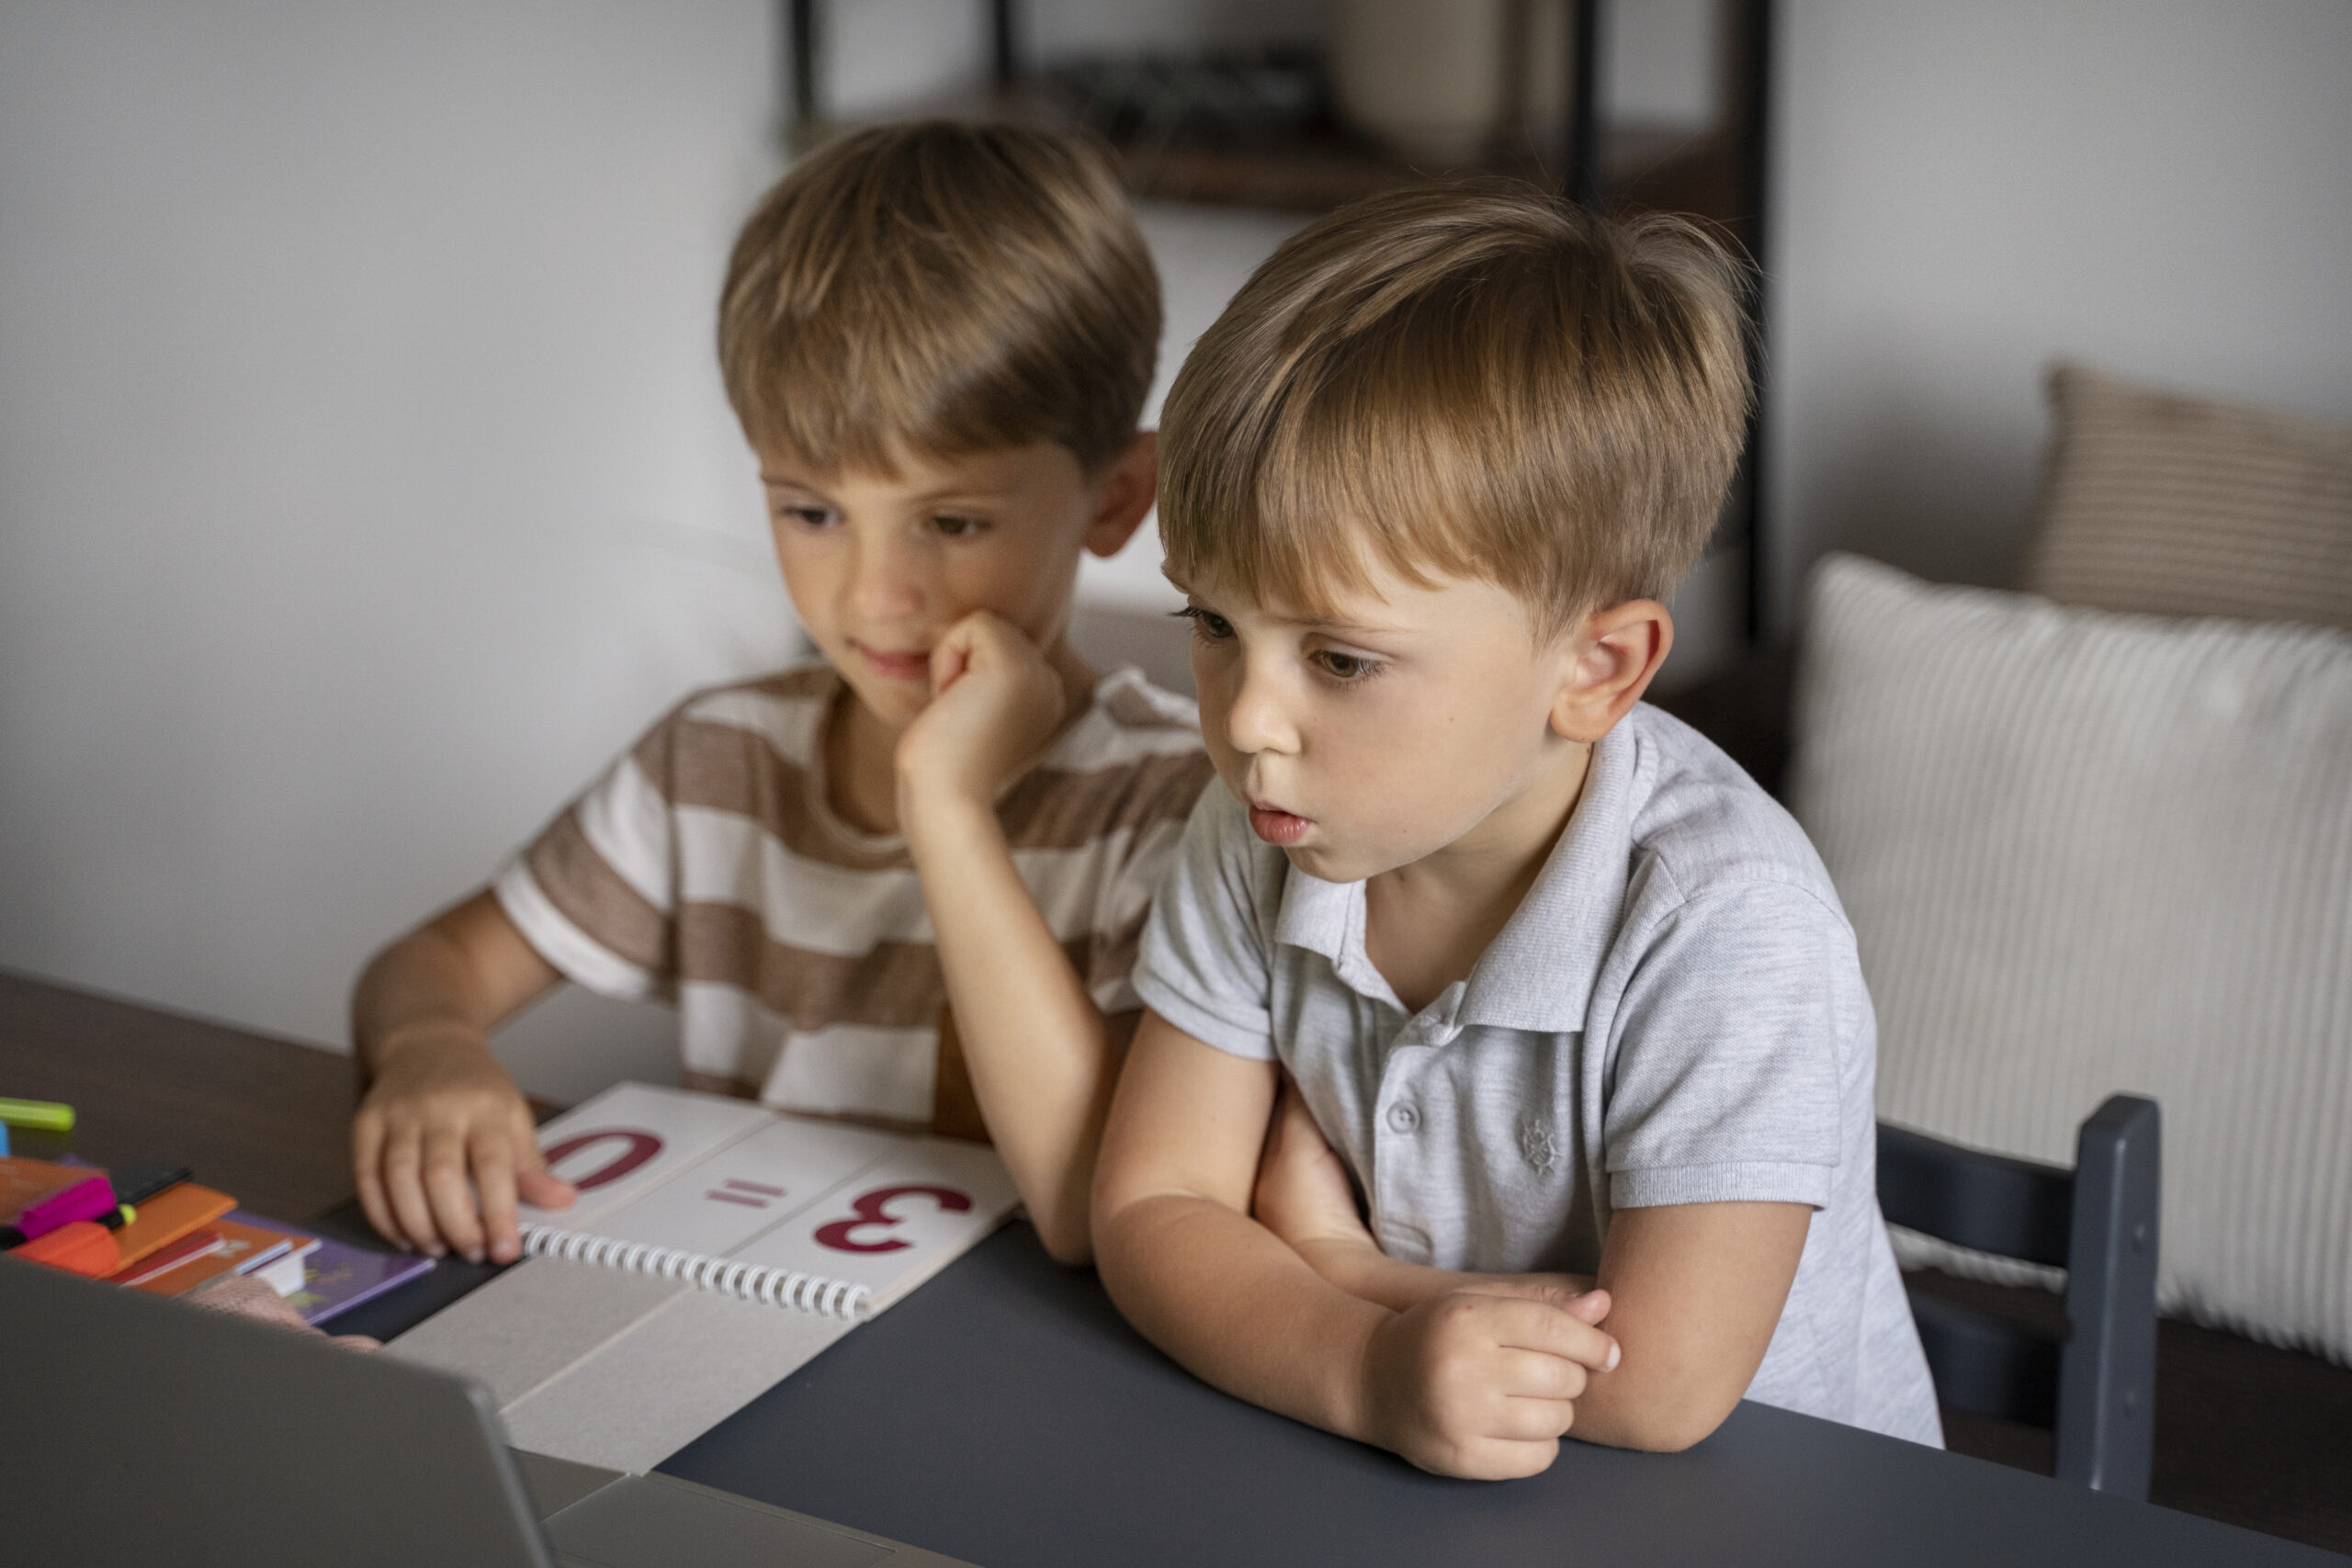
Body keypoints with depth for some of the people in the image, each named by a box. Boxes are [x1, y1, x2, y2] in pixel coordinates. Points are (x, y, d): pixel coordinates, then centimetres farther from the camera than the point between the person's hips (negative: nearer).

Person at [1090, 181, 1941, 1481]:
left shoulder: (1726, 922, -24)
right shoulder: (1256, 843, -6)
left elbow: (1658, 1387, -25)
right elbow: (1152, 1212, -7)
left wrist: (1323, 1260, -13)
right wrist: (1363, 1365, -25)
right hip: (1393, 1477, 4)